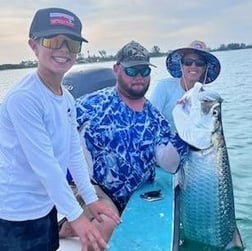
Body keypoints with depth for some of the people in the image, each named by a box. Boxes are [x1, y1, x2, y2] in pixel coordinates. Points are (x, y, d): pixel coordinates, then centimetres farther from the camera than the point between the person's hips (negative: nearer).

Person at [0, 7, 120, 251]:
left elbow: (75, 152, 5)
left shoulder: (67, 99, 2)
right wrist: (75, 216, -19)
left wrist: (91, 199, 4)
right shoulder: (23, 98, -24)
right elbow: (44, 165, -25)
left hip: (45, 205, 8)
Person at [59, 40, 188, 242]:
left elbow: (170, 165, -6)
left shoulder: (155, 118, 3)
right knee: (107, 224, -31)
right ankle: (68, 228, 3)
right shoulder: (95, 103, -9)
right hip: (89, 186, -6)